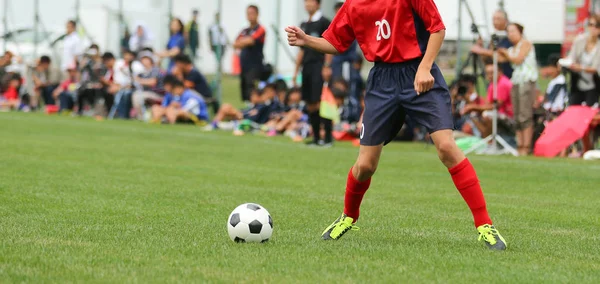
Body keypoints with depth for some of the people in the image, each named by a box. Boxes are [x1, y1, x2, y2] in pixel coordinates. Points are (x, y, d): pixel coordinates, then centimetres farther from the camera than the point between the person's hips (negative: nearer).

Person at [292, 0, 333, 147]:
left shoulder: (324, 22, -4)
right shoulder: (304, 25, 18)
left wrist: (327, 67, -16)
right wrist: (296, 70, 19)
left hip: (319, 67, -7)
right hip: (307, 67, 7)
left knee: (320, 103, -12)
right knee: (311, 105, 7)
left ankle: (328, 137, -10)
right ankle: (316, 137, 12)